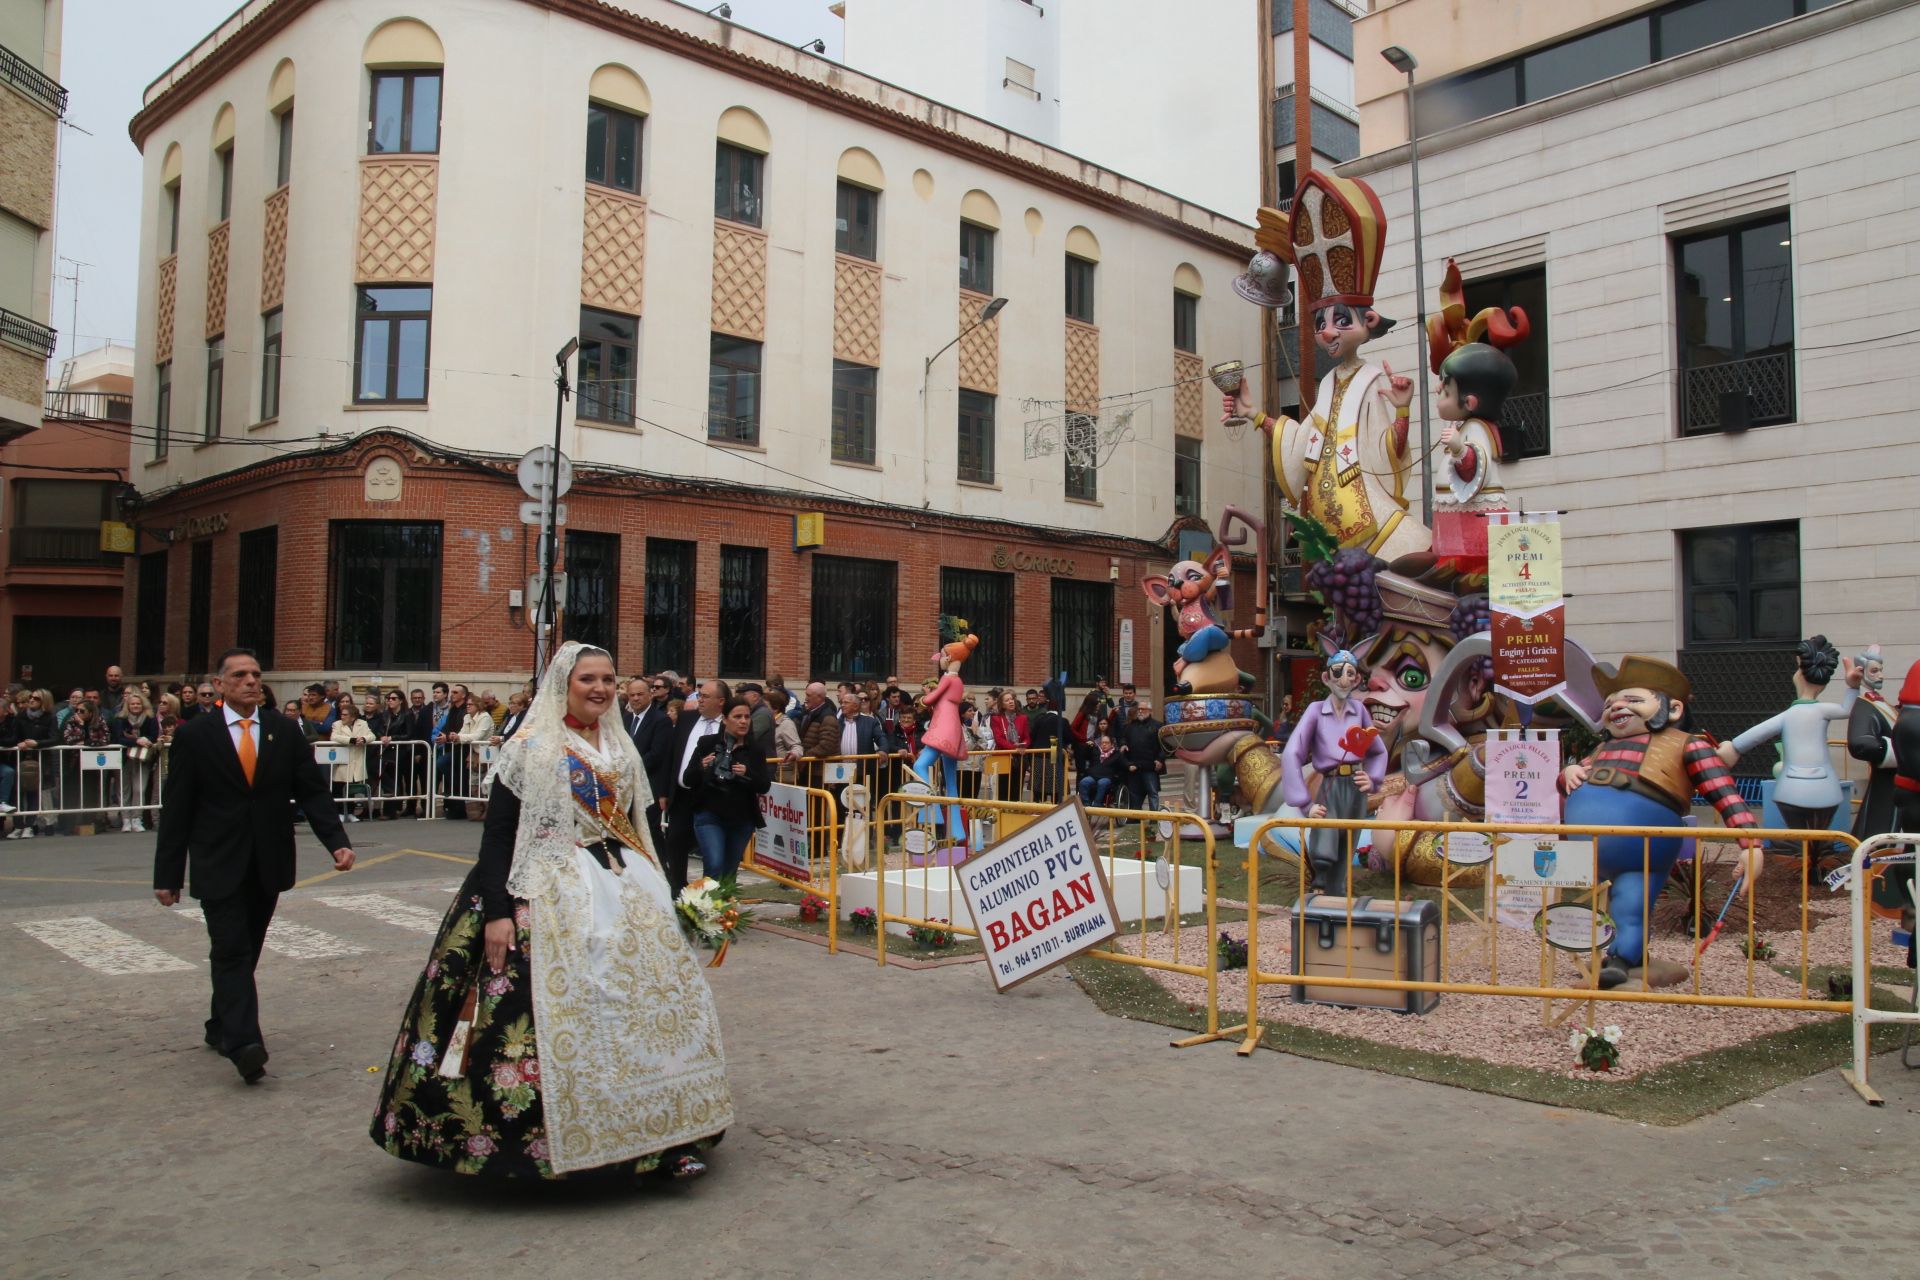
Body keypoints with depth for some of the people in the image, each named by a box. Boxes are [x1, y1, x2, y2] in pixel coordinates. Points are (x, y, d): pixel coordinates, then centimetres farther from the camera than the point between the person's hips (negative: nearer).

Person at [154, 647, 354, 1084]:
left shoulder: (285, 731, 5)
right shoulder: (194, 735, -2)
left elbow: (313, 791, 3)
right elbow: (176, 810, -1)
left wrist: (337, 841, -12)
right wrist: (167, 874, -2)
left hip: (268, 865, 3)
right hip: (219, 866, -3)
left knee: (244, 952, 13)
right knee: (232, 952, -12)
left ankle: (223, 1026, 30)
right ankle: (244, 1043, -20)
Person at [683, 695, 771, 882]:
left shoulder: (754, 749, 2)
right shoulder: (708, 743, -3)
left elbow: (765, 786, -2)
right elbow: (687, 781, -2)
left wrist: (748, 774, -21)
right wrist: (701, 768, -23)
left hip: (742, 819, 3)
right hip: (709, 816, -3)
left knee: (729, 872, 11)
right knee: (714, 867, -18)